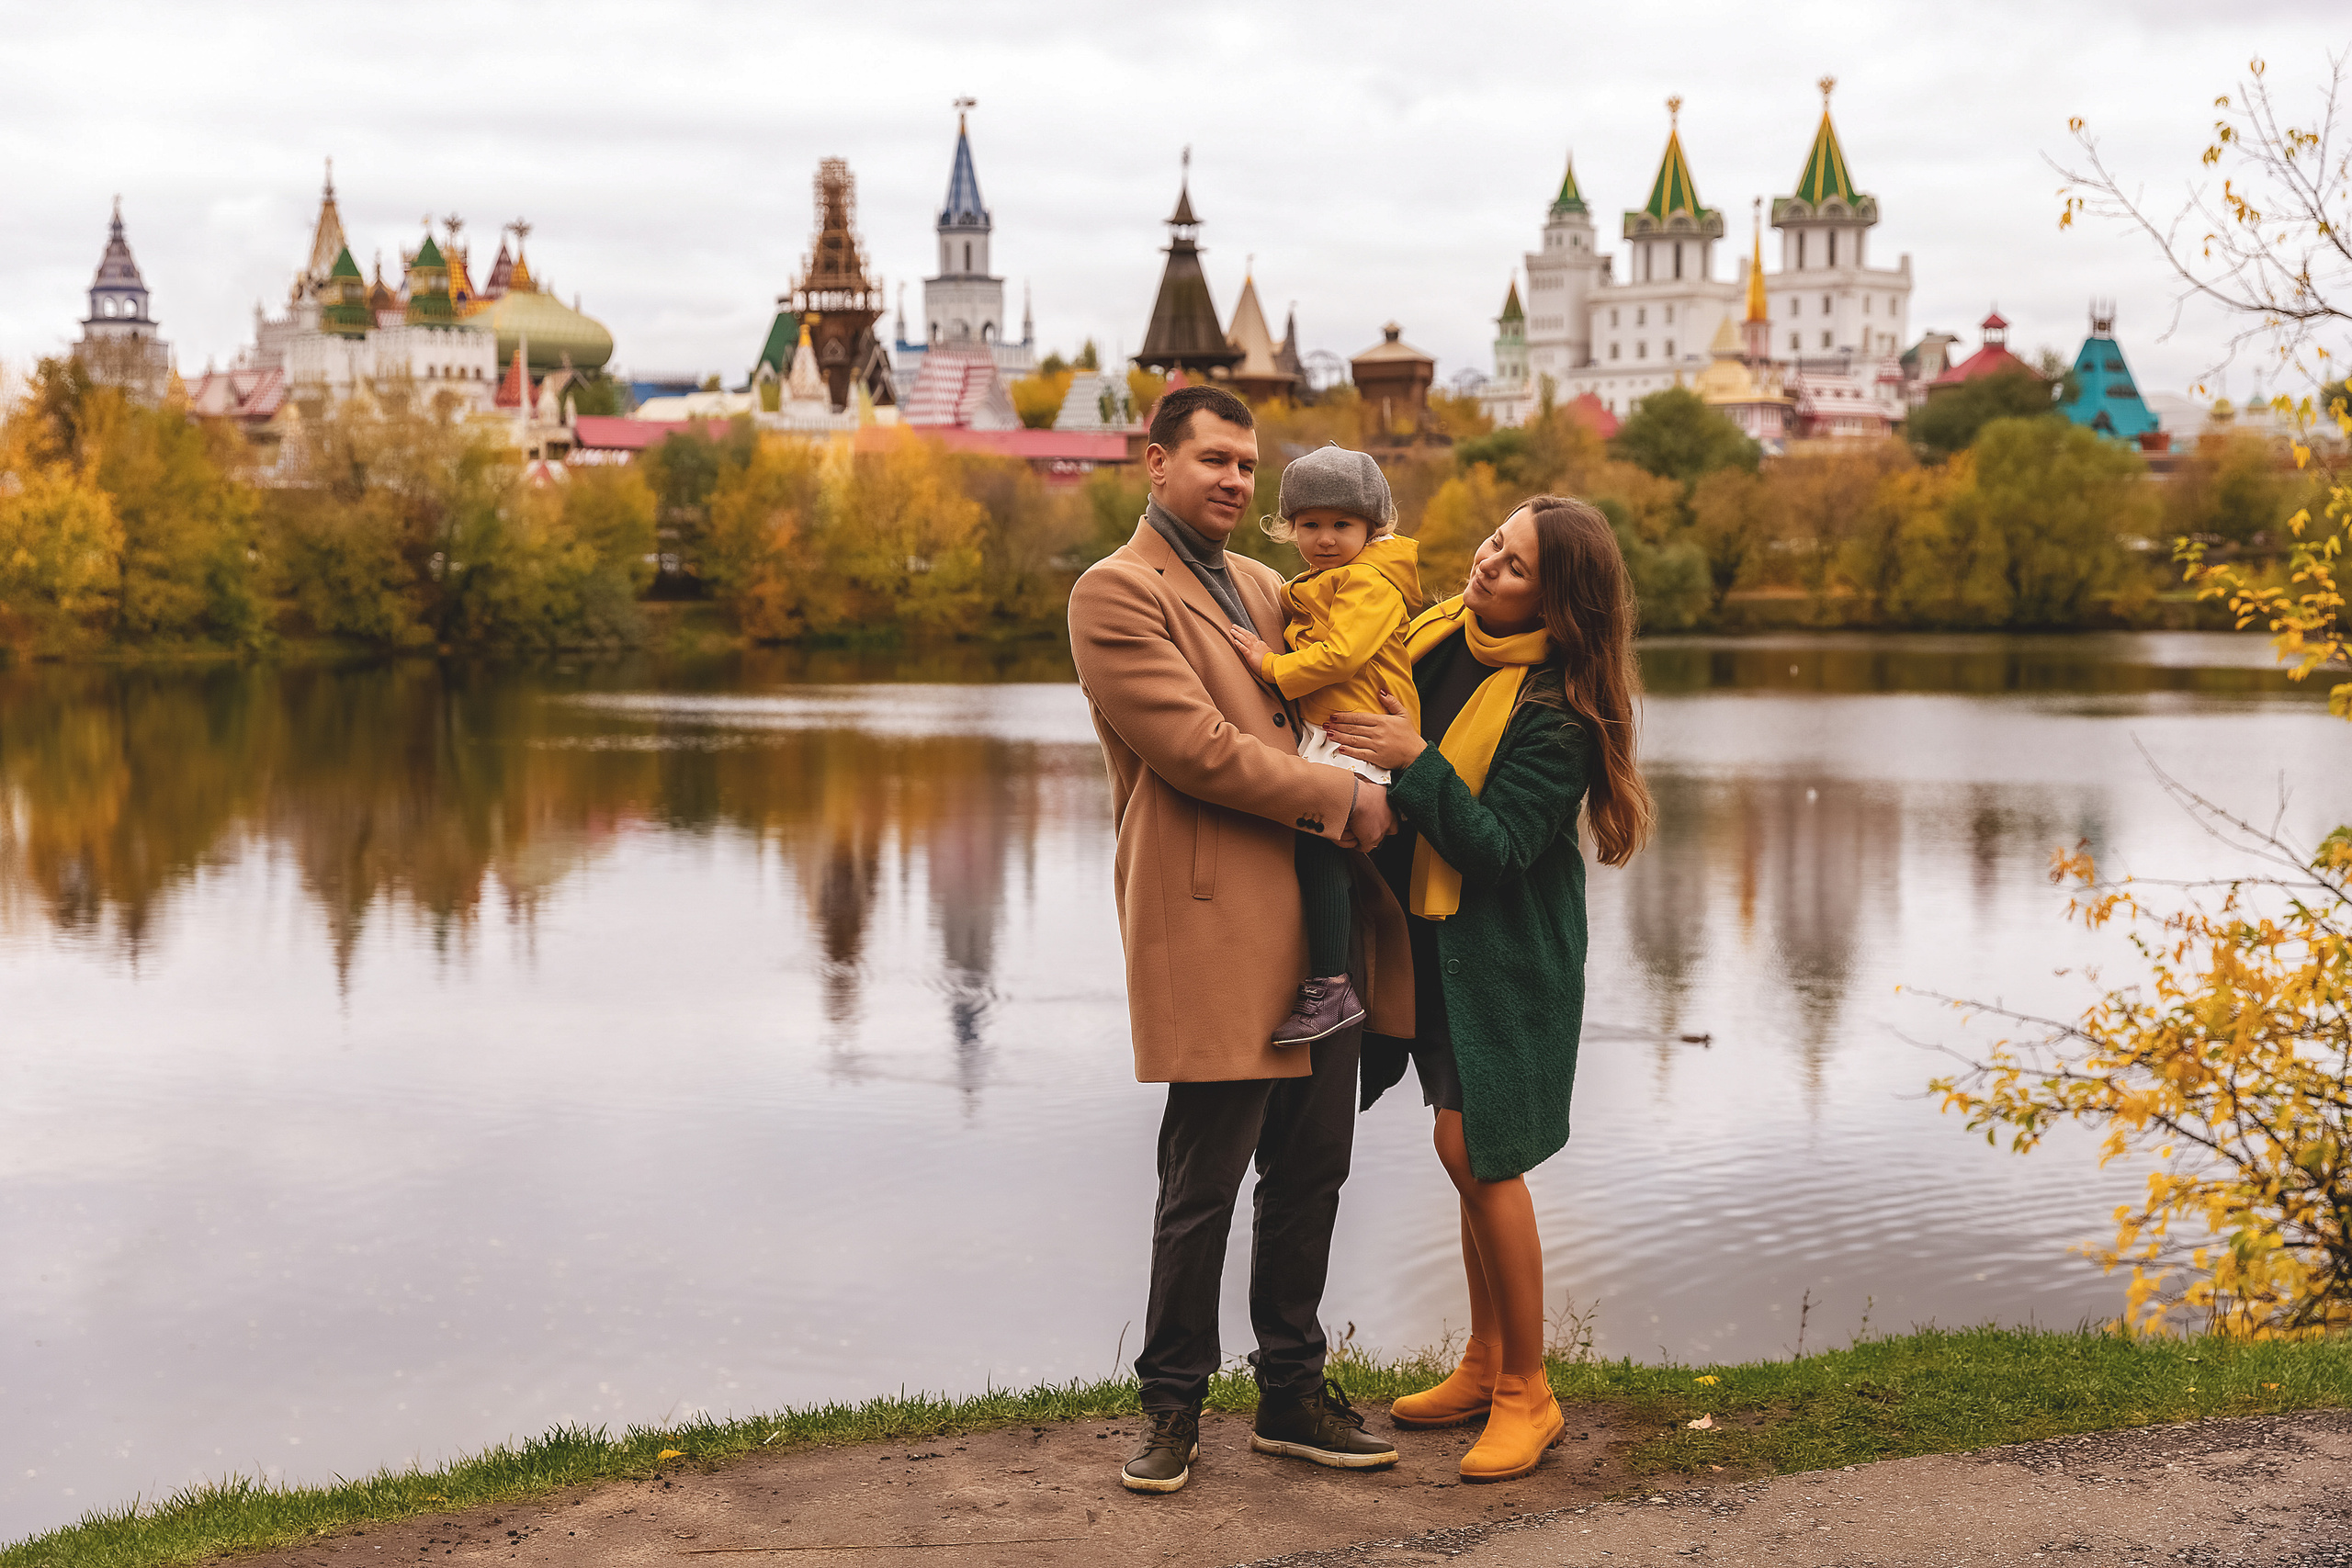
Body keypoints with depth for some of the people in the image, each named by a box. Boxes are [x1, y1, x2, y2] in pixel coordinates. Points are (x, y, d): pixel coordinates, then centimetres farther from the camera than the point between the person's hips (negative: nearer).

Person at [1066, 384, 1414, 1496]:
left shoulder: (1261, 589, 20)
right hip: (1214, 925, -8)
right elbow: (1199, 747, -16)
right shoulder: (1114, 594, -6)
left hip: (1317, 926, 8)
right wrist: (1343, 801, -11)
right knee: (1201, 1188, 0)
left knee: (1311, 1173, 12)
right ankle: (1172, 1406, 15)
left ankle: (1292, 1397, 23)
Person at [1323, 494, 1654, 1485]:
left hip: (1501, 957, -7)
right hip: (1431, 941, 7)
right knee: (1469, 1160, 14)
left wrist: (1417, 764, -28)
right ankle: (1485, 1366, 26)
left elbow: (1496, 849, -23)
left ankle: (1527, 1394, 6)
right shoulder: (1442, 634, 3)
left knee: (1479, 1156, -7)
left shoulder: (1555, 712, -20)